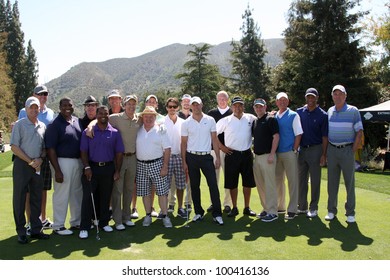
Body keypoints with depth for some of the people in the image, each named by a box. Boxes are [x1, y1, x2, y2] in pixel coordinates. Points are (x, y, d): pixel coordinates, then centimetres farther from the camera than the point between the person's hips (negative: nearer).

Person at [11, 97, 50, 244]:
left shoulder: (43, 126, 11)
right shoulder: (19, 125, -2)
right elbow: (14, 147, -8)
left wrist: (40, 159, -4)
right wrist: (30, 161, -11)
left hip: (38, 165, 5)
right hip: (22, 164, -4)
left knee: (37, 198, 9)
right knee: (19, 198, 1)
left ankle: (36, 229, 19)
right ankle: (21, 232, 9)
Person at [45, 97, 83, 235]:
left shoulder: (78, 121, 9)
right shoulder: (55, 125, -9)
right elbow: (50, 149, -12)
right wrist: (57, 170, -17)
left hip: (78, 161, 7)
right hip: (62, 162, -6)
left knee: (77, 193, 14)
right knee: (61, 194, 1)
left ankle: (76, 222, 28)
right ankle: (58, 226, 13)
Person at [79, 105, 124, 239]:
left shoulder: (115, 133, 4)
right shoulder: (88, 132, 2)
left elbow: (119, 153, 4)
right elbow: (83, 151, 1)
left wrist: (117, 171, -1)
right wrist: (87, 167, -10)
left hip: (108, 168, 1)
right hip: (92, 168, -1)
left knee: (105, 197, 10)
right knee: (88, 197, -3)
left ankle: (104, 222, 24)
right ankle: (84, 227, 2)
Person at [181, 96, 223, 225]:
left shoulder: (210, 120, 4)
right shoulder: (186, 123, 4)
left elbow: (214, 139, 5)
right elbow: (184, 143, 5)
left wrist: (218, 157, 0)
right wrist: (184, 162, 1)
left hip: (207, 157, -1)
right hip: (192, 157, 1)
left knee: (213, 184, -5)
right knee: (194, 186, 7)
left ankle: (217, 214, 1)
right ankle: (198, 212, 20)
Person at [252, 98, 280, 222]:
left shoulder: (271, 119, -6)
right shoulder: (255, 122, 16)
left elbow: (276, 137, -12)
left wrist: (272, 154, -17)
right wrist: (253, 150, 13)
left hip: (267, 156, -8)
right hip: (257, 156, 8)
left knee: (269, 184, -6)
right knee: (260, 185, 11)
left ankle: (272, 212, -1)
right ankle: (266, 208, 22)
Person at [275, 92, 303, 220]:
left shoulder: (293, 115, -3)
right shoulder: (274, 117, 10)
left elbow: (298, 134, -6)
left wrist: (294, 150, -11)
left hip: (289, 153, -5)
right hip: (277, 153, 5)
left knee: (293, 181, -1)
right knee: (278, 180, 13)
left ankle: (292, 210, 6)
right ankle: (279, 205, 28)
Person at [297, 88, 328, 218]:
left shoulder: (322, 115, -3)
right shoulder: (299, 112, 6)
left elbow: (324, 137, -5)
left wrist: (324, 154, -9)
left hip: (315, 150, -4)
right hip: (301, 149, 4)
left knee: (315, 180, 3)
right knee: (301, 180, 10)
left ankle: (313, 208, 13)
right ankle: (302, 207, 20)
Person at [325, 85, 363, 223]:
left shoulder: (353, 111, -3)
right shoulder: (330, 111, 8)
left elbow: (359, 131, -4)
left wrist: (353, 150, -10)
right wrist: (326, 151, 5)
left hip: (347, 150, -3)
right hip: (332, 150, 3)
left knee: (349, 182, 2)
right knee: (332, 182, 7)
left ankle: (350, 213, 11)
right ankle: (331, 210, 16)